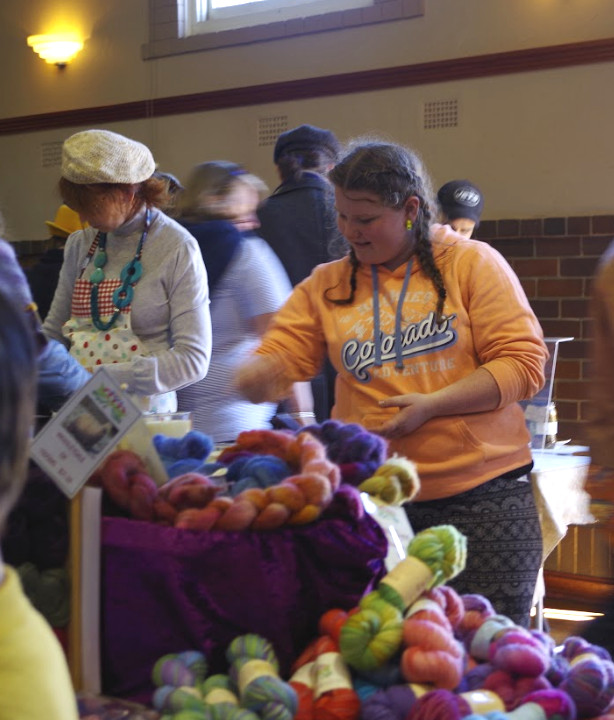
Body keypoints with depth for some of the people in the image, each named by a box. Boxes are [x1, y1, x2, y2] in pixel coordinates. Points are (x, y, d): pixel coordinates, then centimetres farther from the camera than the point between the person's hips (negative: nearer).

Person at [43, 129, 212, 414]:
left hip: (144, 415, -4)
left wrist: (103, 378, -18)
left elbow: (193, 359, -10)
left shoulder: (177, 249, -5)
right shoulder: (80, 245, 10)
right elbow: (52, 333, 20)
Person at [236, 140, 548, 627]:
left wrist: (432, 404, -15)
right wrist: (250, 376, -22)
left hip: (482, 493, -2)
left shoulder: (472, 263, 0)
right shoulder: (326, 287, 9)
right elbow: (275, 362, 2)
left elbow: (523, 362, -5)